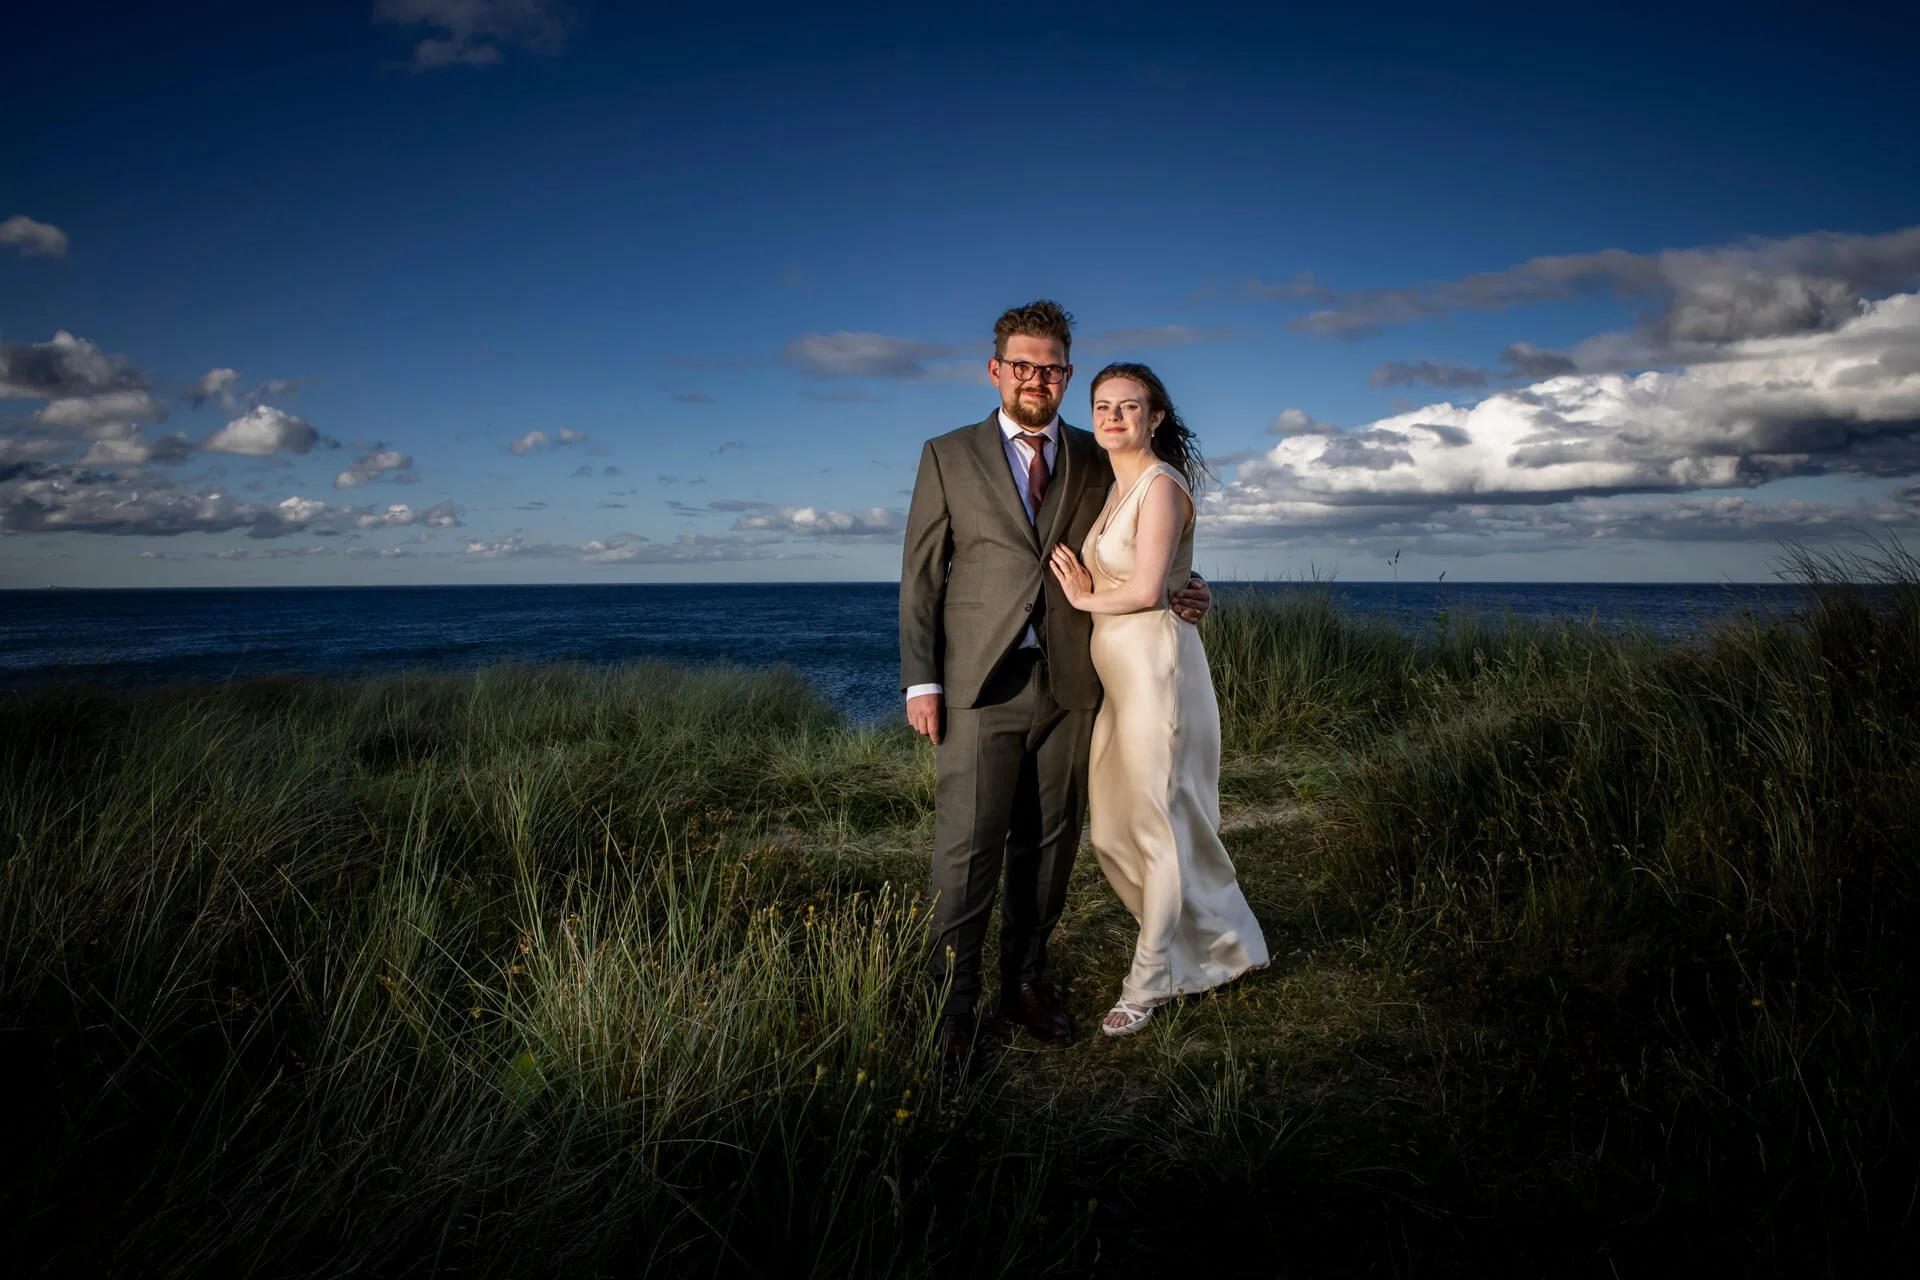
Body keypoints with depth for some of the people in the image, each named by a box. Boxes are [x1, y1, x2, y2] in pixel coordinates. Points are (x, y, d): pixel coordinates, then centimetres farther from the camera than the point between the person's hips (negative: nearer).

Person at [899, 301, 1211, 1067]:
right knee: (967, 850, -2)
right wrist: (920, 682, -4)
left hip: (1068, 685, 3)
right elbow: (921, 574, 2)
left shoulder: (1095, 463, 12)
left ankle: (1025, 981, 27)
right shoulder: (948, 457, 5)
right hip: (980, 686, -2)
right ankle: (953, 1001, 13)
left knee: (1047, 846, 10)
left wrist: (1175, 598, 0)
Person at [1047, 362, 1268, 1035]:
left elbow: (1147, 590, -19)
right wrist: (1082, 587, -1)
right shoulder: (1116, 486, 17)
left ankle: (1149, 980, 15)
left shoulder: (1160, 484, -11)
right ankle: (1221, 941, 31)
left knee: (1157, 822, 1)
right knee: (1112, 829, 13)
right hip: (1117, 670, 10)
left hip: (1155, 664, -10)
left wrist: (1085, 599, -3)